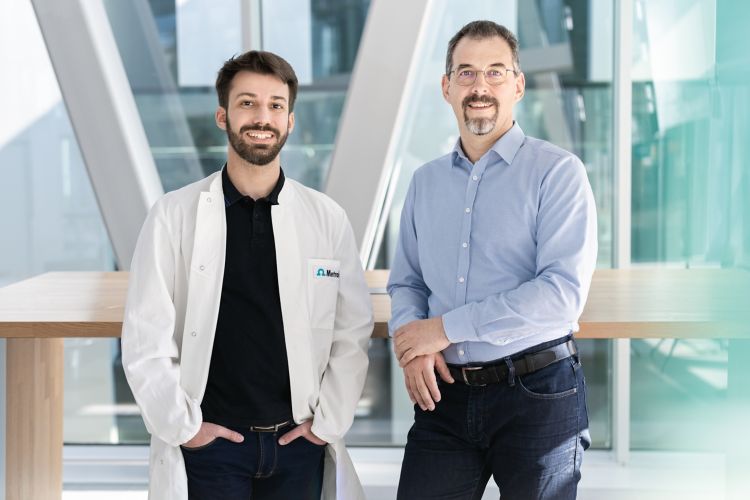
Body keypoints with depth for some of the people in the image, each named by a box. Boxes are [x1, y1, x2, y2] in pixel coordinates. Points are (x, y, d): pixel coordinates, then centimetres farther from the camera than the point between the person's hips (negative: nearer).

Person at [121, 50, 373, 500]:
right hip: (209, 444, -1)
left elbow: (353, 333, 3)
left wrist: (328, 421, -3)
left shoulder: (328, 218, 2)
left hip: (298, 443, 2)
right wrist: (182, 426, -6)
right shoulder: (175, 215, -3)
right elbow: (146, 340, -3)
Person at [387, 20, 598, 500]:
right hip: (444, 394, 4)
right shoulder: (425, 181, 11)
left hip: (537, 393, -4)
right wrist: (413, 340, -8)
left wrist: (447, 327, -16)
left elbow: (563, 293, -18)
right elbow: (406, 282, 15)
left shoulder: (557, 172, -7)